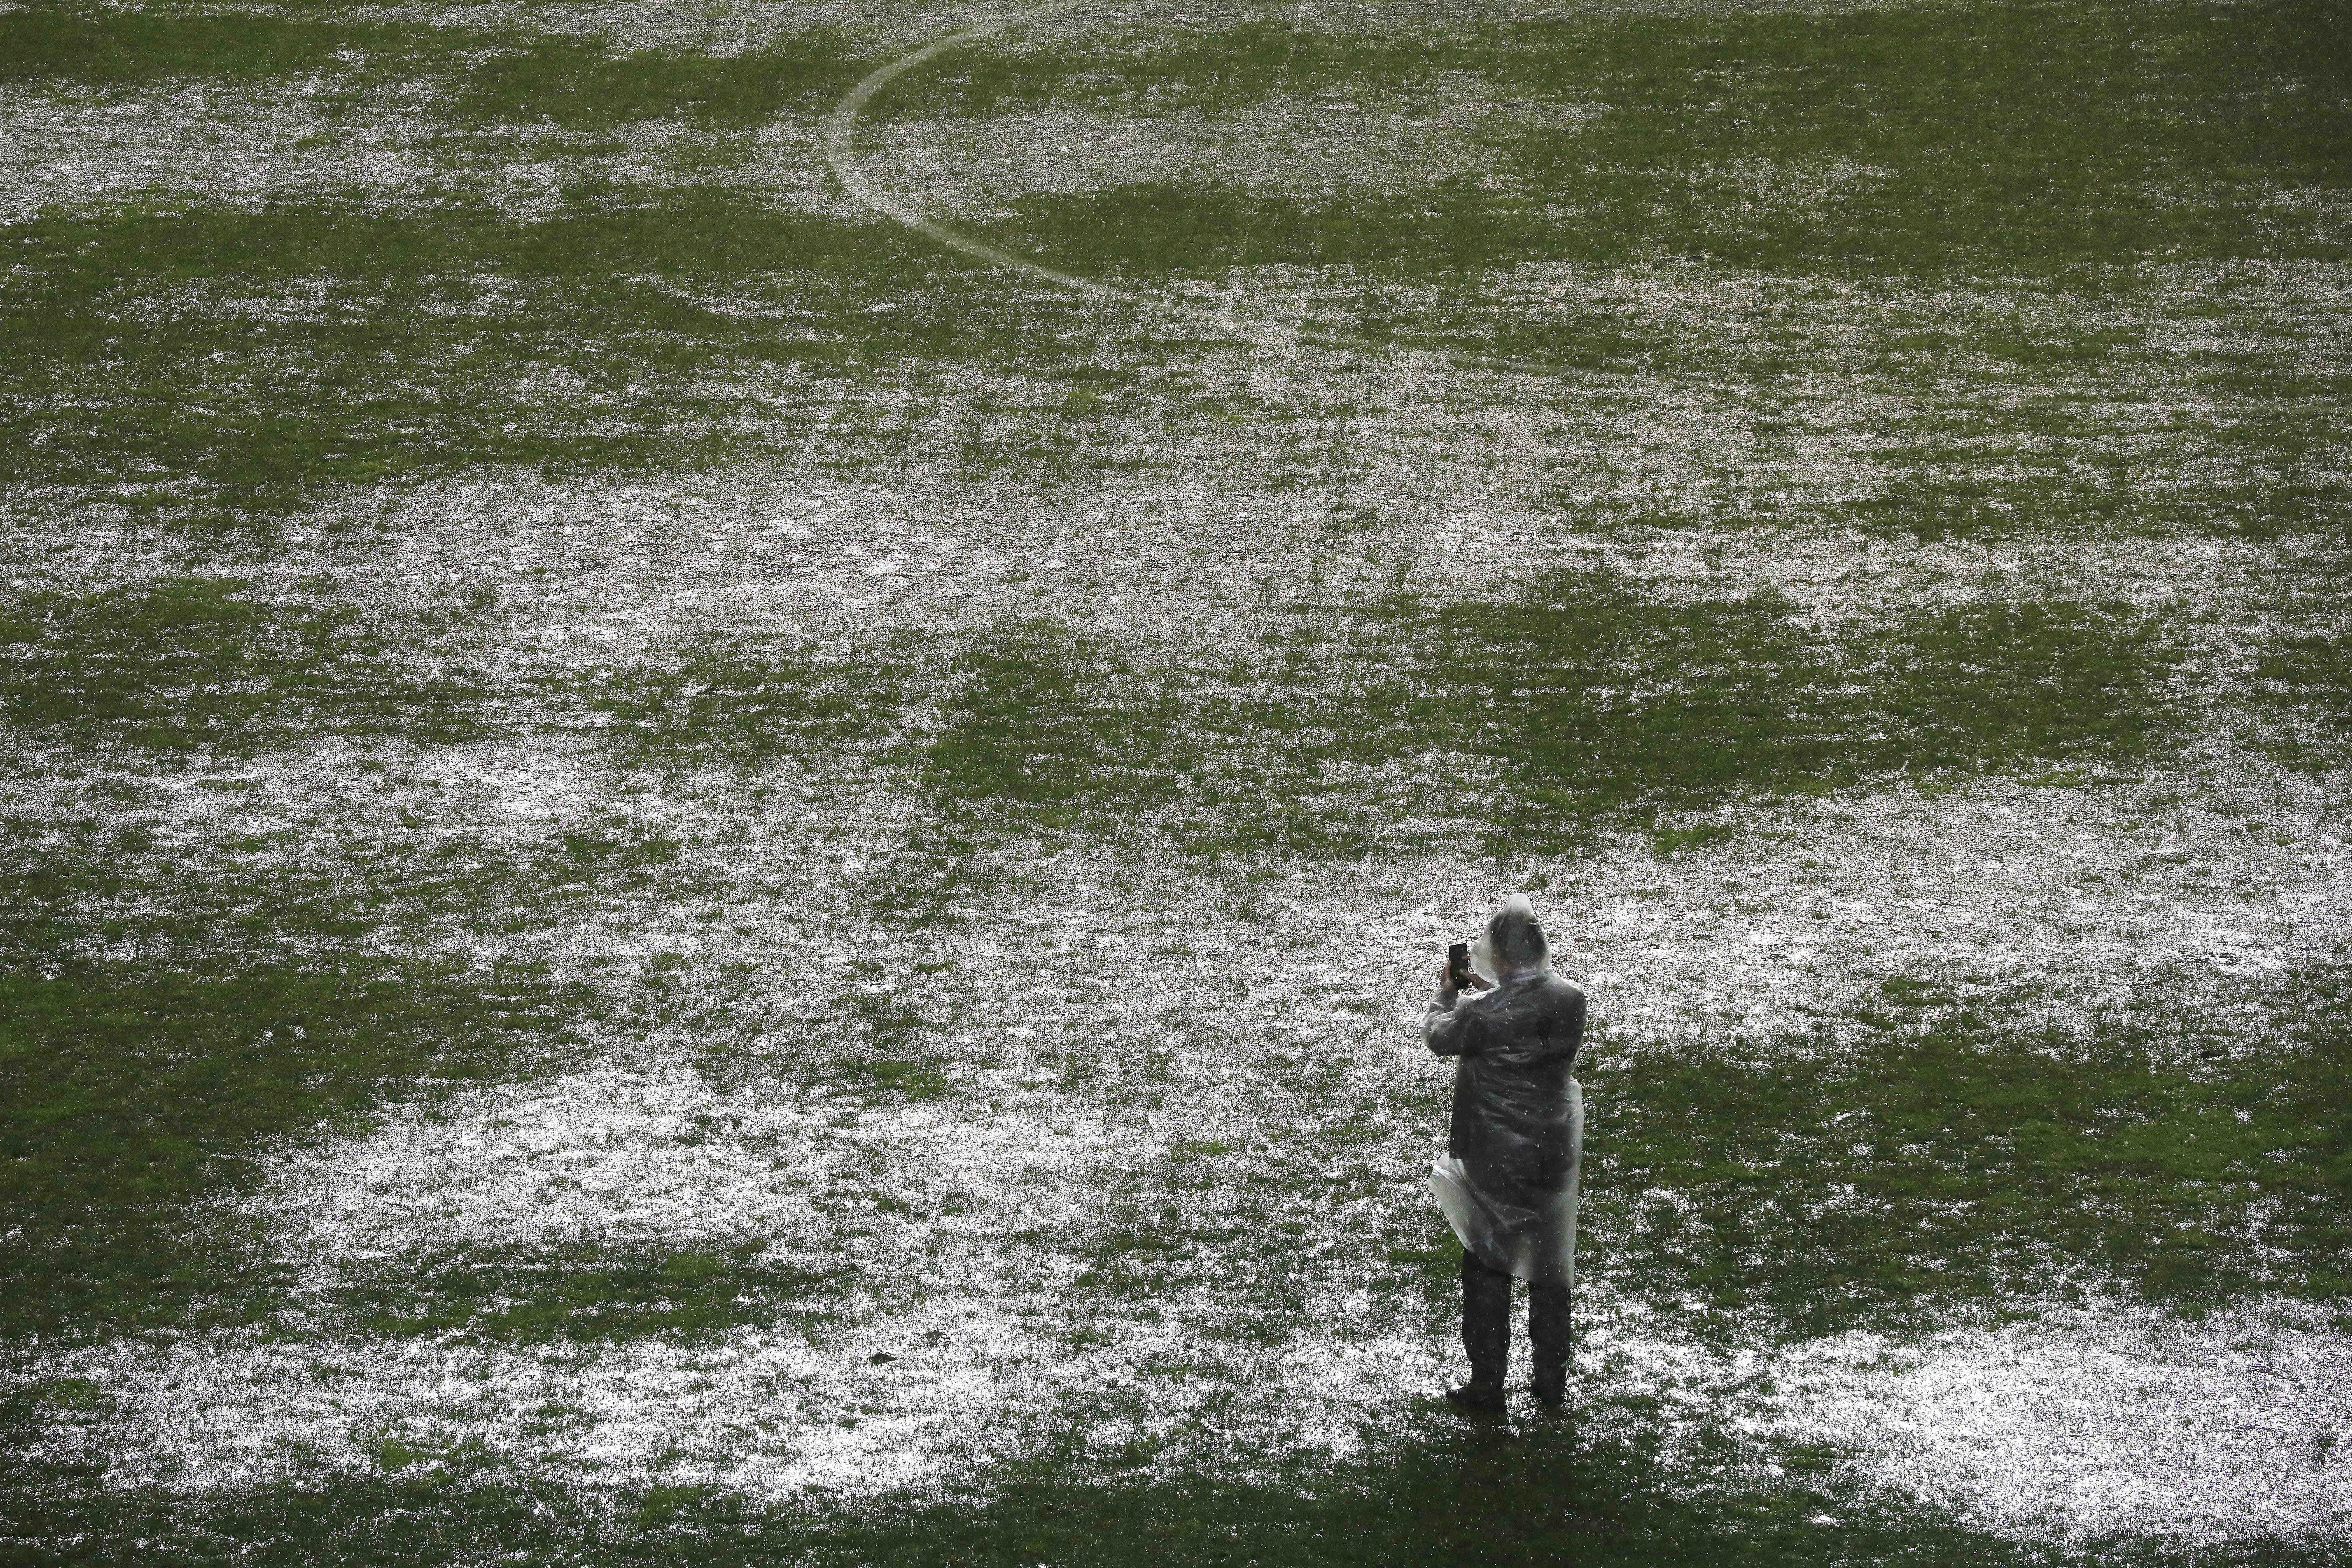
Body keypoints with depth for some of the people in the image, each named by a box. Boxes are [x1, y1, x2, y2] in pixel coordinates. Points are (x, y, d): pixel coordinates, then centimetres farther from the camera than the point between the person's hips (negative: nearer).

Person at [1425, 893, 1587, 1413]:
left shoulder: (1483, 1013, -24)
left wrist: (1449, 989, 13)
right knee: (1550, 1266, 17)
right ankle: (1552, 1378, 26)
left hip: (1495, 1159, -4)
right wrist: (1486, 988, 15)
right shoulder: (1570, 1000, -10)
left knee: (1488, 1271, 9)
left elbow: (1438, 1035, -4)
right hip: (1554, 1152, 4)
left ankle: (1488, 1384, 14)